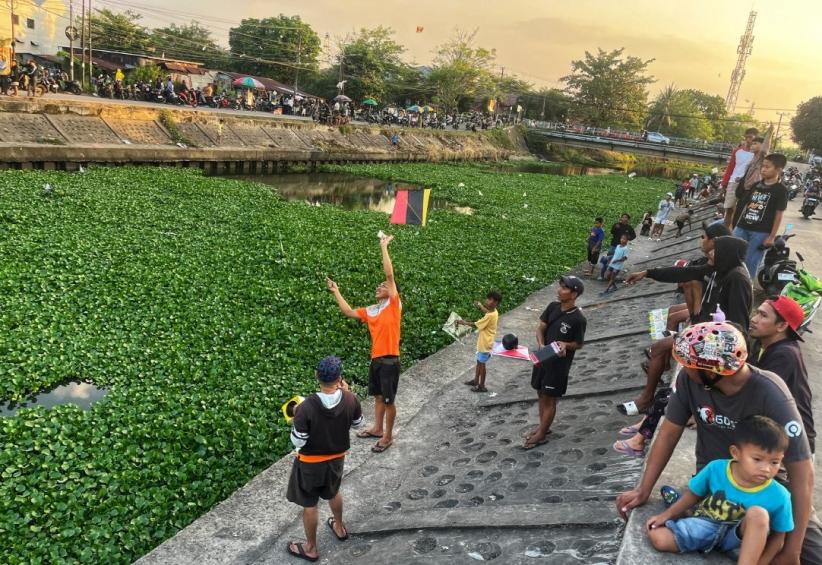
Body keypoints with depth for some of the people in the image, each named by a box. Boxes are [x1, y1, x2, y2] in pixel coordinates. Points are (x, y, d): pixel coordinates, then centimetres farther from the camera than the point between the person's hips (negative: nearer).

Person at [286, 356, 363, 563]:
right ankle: (339, 528, 53)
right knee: (333, 493, 31)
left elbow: (298, 441, -21)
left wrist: (296, 418, -6)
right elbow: (357, 423, 0)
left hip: (310, 463, -4)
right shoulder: (350, 400, -21)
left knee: (309, 504, 17)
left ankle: (311, 548, 35)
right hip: (336, 458, 4)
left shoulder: (307, 407, -31)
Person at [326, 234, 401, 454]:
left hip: (390, 361, -7)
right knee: (378, 396, 21)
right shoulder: (370, 310, 12)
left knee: (388, 400, 3)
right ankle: (377, 428, 37)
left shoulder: (394, 304, -7)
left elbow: (389, 274, -15)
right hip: (376, 359, 7)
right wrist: (336, 292, 16)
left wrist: (384, 247, -16)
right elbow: (348, 312, 17)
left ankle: (388, 436, 16)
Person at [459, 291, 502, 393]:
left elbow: (476, 325, -23)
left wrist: (464, 322, -12)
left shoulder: (490, 316, -29)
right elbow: (486, 312, 24)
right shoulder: (493, 311, -2)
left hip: (485, 343, -9)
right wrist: (481, 306, 5)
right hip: (483, 341, 9)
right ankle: (475, 381, 37)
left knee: (481, 363, 4)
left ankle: (482, 386, 17)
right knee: (479, 361, 21)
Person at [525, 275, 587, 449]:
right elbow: (540, 328, 2)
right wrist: (540, 344, -16)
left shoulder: (578, 319, -20)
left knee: (549, 399, 6)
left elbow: (579, 344, -7)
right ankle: (543, 426, 38)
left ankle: (541, 435, 20)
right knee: (541, 394, 19)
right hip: (542, 357, 6)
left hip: (559, 363, -6)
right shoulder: (553, 307, -4)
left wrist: (566, 345, -26)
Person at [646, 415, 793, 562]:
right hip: (707, 525, 2)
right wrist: (667, 514, 2)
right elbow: (693, 494, 3)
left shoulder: (779, 496, -20)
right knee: (657, 537, -17)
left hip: (740, 538, -2)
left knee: (758, 513, -35)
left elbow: (778, 537, -6)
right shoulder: (716, 469, -16)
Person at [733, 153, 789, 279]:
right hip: (743, 228, 5)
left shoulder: (780, 190, -5)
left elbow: (778, 215, -5)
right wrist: (737, 225, 14)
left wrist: (772, 237, -7)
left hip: (761, 232, -5)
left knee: (750, 264, -1)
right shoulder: (756, 185, 11)